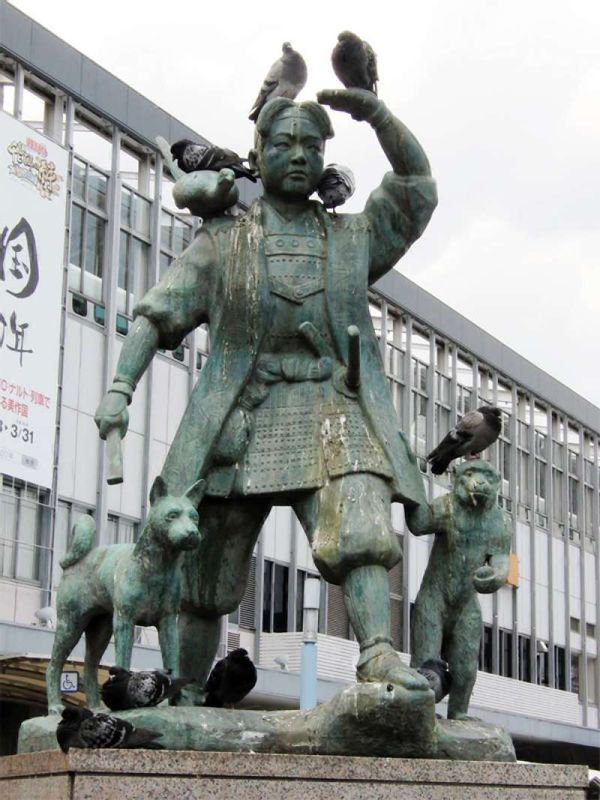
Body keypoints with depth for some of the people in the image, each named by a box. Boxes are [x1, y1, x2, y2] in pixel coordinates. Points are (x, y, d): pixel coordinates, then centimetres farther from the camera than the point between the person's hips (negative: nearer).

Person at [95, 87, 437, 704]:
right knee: (209, 571, 4)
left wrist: (374, 112, -3)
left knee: (360, 526, -26)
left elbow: (416, 179, 11)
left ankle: (377, 653, -39)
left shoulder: (352, 237, 17)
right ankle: (187, 696, 15)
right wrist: (120, 386, -9)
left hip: (331, 411, 1)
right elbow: (155, 315, 6)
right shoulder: (221, 243, 12)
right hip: (241, 423, 0)